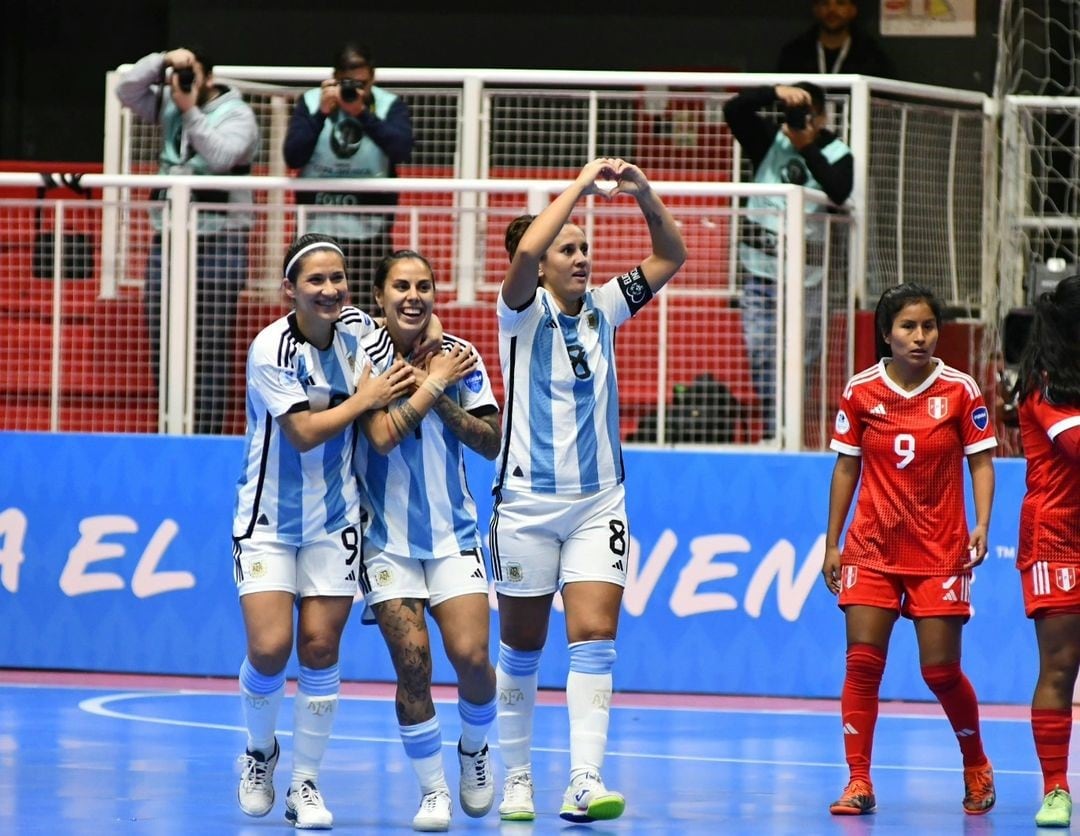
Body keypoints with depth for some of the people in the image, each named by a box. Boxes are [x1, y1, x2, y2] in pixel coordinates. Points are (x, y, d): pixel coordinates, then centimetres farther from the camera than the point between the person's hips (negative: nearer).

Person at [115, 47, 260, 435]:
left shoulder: (237, 114, -5)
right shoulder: (168, 105, 10)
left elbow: (222, 155, -21)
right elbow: (126, 88, 1)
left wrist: (191, 112, -17)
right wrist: (162, 60, -9)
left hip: (218, 243, -6)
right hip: (168, 240, 6)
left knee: (211, 349, -5)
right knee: (163, 345, 8)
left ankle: (207, 434, -2)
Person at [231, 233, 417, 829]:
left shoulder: (358, 329, -3)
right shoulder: (270, 350, -17)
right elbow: (304, 431, -19)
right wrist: (366, 398, -13)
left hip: (333, 519, 4)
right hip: (269, 521, -4)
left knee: (320, 648, 0)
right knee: (269, 648, -12)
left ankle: (305, 786, 12)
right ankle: (260, 752, 18)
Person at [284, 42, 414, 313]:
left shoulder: (390, 106, 0)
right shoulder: (311, 102, 3)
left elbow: (401, 149, -18)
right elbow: (293, 157, -7)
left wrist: (362, 112, -25)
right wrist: (322, 113, -17)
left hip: (369, 230, -1)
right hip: (317, 227, 1)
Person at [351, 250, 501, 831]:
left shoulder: (459, 355, 2)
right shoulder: (363, 357, -6)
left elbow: (491, 443, -1)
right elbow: (382, 435, -18)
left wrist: (440, 400, -12)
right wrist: (434, 383, -12)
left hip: (452, 532, 2)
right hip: (387, 537, -2)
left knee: (471, 656, -12)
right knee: (412, 662, -11)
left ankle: (473, 750, 19)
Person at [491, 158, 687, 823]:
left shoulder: (603, 309, 8)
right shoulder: (523, 313, -5)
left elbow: (670, 257, 8)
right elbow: (525, 252, -26)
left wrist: (645, 195, -8)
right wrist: (582, 185, -22)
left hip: (598, 503, 3)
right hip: (528, 502, -3)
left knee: (595, 638, -11)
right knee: (521, 646, 7)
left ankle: (586, 783, -19)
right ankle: (517, 778, 21)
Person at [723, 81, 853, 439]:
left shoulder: (836, 153, -4)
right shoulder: (769, 139, -1)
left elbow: (839, 192, -23)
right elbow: (733, 110, -16)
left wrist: (808, 147, -28)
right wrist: (776, 92, -30)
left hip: (806, 272, -1)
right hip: (761, 265, 1)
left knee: (803, 355, 0)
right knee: (761, 352, -1)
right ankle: (772, 431, 6)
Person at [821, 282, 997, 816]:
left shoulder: (960, 390, -4)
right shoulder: (861, 391, -1)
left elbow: (981, 461, 0)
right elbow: (846, 467, 7)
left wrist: (981, 525, -14)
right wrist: (832, 543, 7)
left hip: (940, 552, -1)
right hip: (872, 547, 1)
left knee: (941, 669, -2)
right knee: (862, 662, -8)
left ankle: (977, 766, 23)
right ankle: (859, 783, -3)